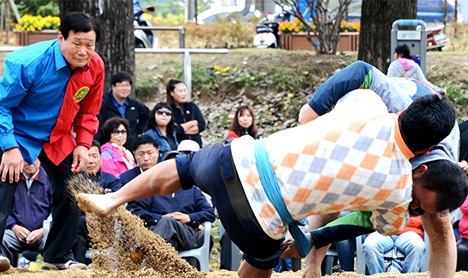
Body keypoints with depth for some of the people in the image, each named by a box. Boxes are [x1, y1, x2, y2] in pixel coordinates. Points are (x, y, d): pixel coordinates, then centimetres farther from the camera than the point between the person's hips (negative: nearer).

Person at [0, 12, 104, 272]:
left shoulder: (94, 67, -11)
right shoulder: (28, 63, -30)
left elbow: (88, 111, 6)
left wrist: (83, 144, -6)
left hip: (58, 137, 6)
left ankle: (58, 256, 19)